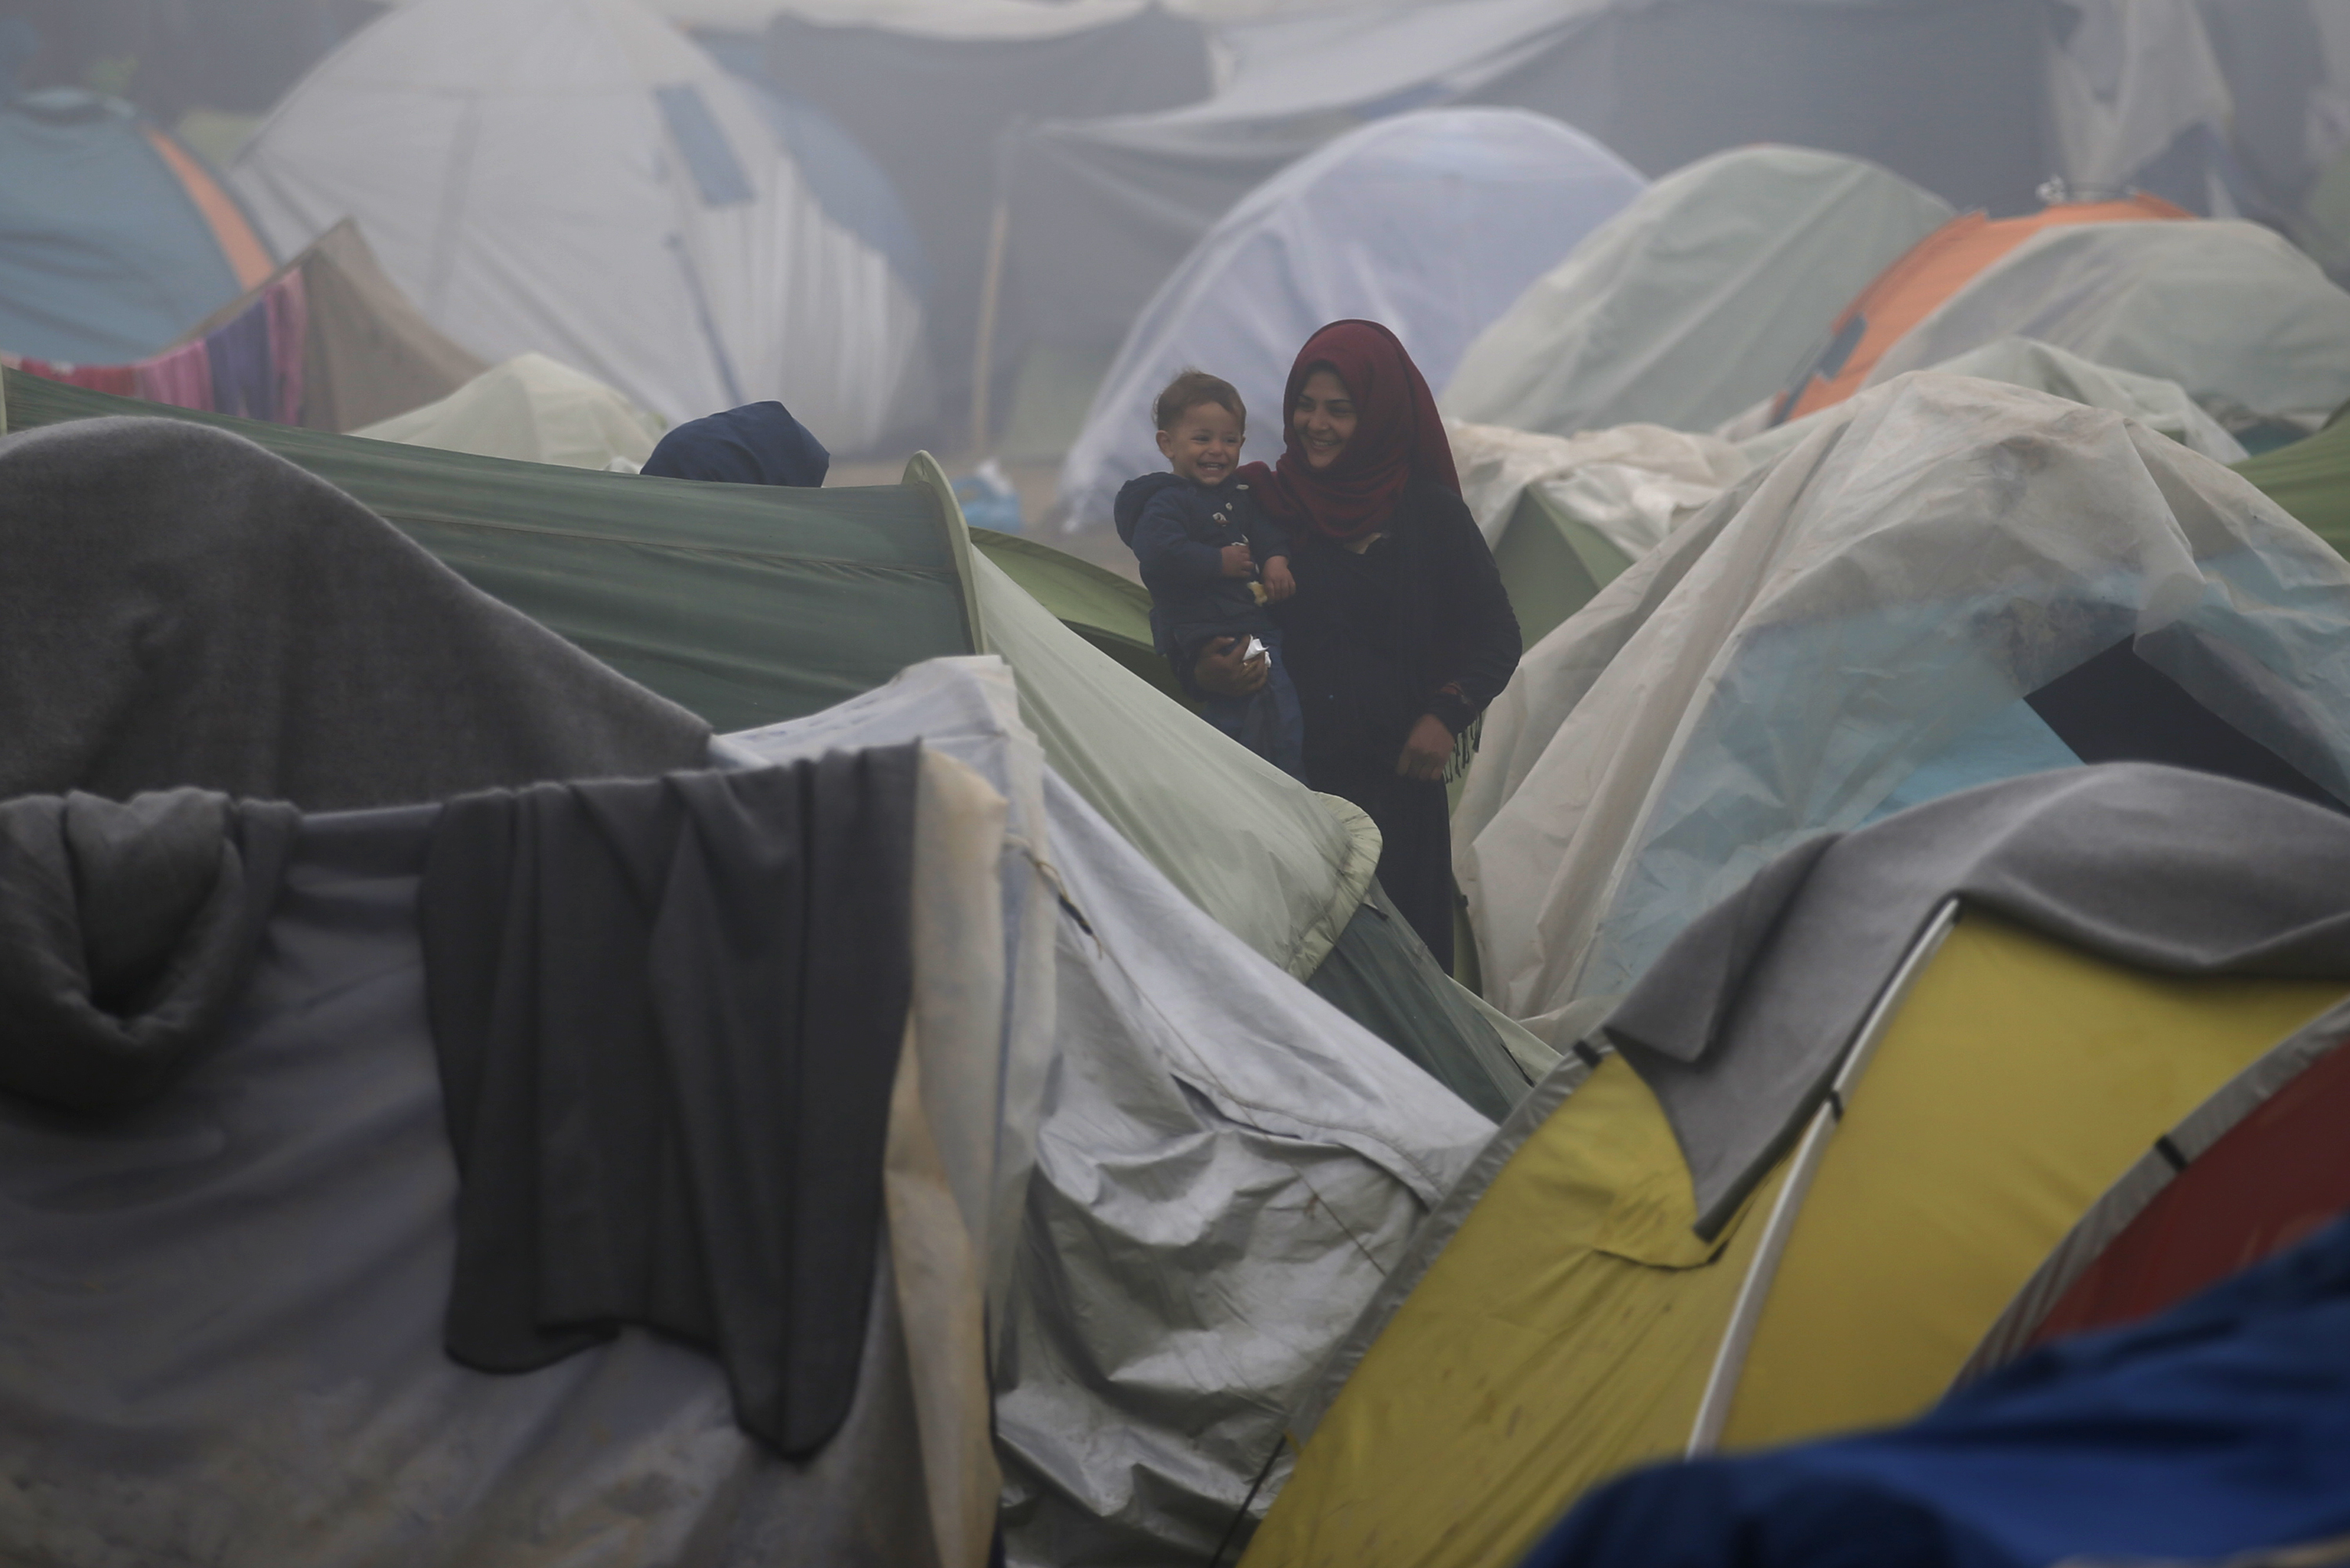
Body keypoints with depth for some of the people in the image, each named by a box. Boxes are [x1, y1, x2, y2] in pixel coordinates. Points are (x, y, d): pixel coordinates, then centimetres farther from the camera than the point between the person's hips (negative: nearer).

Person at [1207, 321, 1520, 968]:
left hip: (1396, 774, 0)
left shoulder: (1430, 514, 4)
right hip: (1285, 769, 0)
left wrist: (1448, 714, -7)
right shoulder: (1262, 507, 5)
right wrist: (1203, 670, -11)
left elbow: (1496, 636, 8)